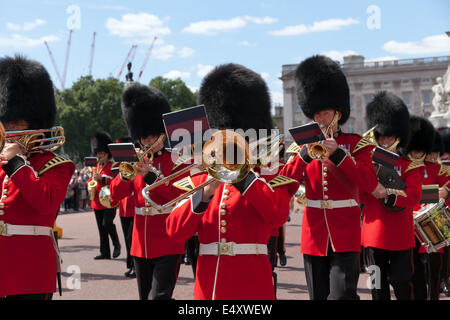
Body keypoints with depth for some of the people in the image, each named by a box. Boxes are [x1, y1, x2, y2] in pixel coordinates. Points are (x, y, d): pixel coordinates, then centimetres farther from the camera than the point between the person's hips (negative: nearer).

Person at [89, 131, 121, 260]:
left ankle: (117, 244, 3)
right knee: (101, 228, 7)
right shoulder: (96, 167, 15)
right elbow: (90, 180, 25)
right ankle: (105, 253, 13)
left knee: (107, 223, -19)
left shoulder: (114, 166, -3)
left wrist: (101, 178, -23)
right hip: (97, 202, 6)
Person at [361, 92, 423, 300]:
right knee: (378, 287, 7)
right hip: (374, 235, 2)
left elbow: (413, 197, -10)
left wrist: (387, 195, -26)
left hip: (400, 237, -2)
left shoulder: (410, 166, 4)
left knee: (401, 284, 2)